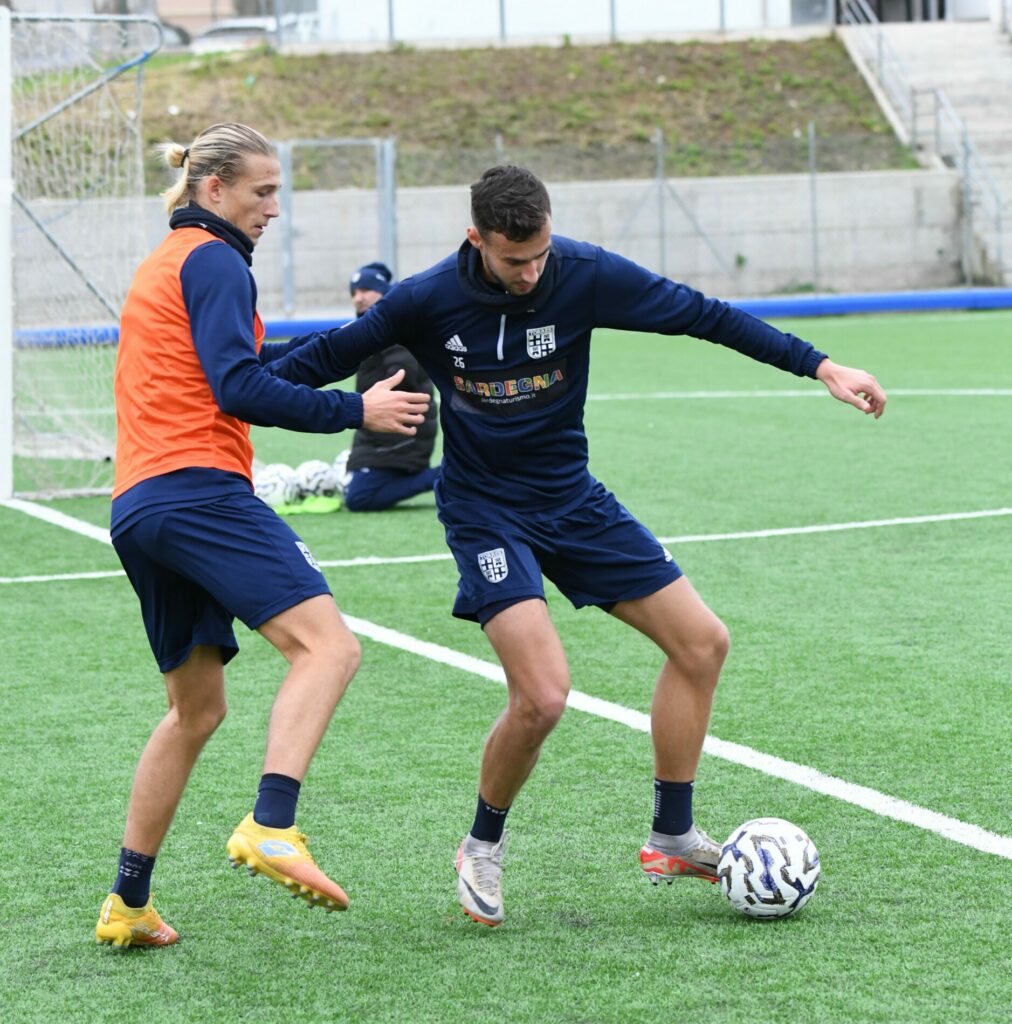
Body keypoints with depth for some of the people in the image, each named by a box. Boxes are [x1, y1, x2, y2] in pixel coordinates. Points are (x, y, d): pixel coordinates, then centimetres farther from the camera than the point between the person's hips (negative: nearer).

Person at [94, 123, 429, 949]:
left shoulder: (163, 265, 27)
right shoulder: (213, 260, -3)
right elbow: (240, 389, -15)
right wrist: (355, 410, -13)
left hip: (138, 507, 10)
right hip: (199, 489, -10)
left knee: (196, 708, 18)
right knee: (327, 644, -21)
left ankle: (129, 904, 19)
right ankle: (271, 829, -38)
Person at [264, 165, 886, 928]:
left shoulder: (585, 276, -13)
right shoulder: (427, 301, -16)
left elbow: (703, 315, -6)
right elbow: (333, 355, -2)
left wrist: (819, 366, -8)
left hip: (572, 499, 5)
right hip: (485, 513, -4)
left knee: (702, 642, 1)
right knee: (542, 695, -22)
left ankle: (672, 838, 17)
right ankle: (483, 848, 5)